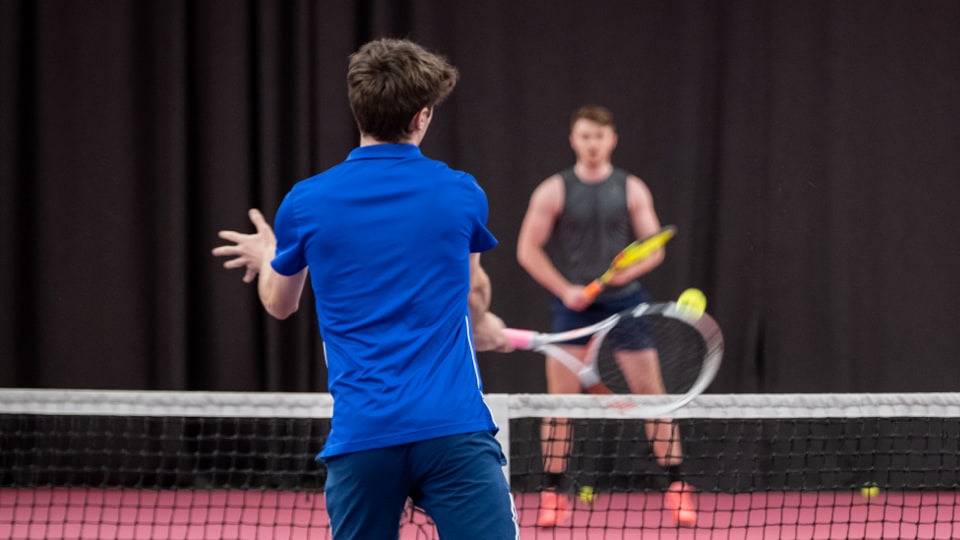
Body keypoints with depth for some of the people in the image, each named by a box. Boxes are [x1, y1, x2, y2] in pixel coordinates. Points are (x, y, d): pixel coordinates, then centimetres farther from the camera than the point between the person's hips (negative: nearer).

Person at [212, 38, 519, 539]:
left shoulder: (305, 203, 2)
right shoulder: (461, 193, 3)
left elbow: (279, 303, 21)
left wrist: (265, 257, 45)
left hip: (361, 435, 2)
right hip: (453, 428, -1)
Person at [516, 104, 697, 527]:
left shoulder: (632, 190, 3)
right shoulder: (553, 192, 0)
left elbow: (654, 249, 4)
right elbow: (527, 250, 0)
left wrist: (631, 269, -17)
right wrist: (565, 289, -10)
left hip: (624, 301, 1)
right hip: (573, 305, -1)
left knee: (651, 395, -2)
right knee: (560, 401, -4)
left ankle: (676, 487, 4)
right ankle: (553, 493, 4)